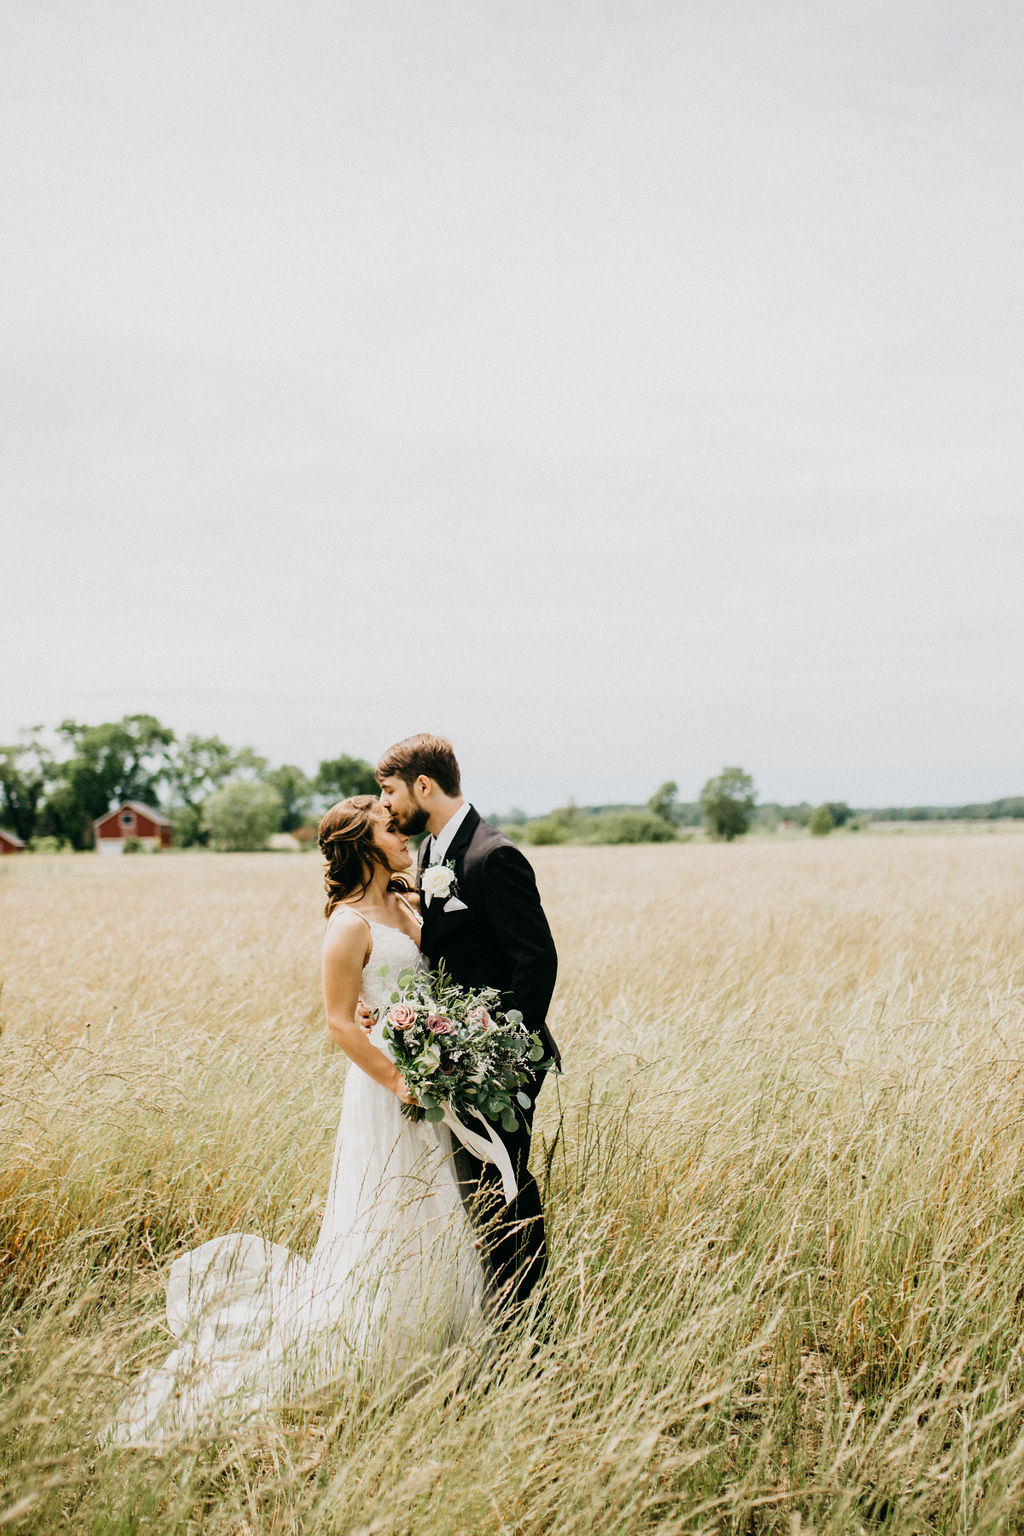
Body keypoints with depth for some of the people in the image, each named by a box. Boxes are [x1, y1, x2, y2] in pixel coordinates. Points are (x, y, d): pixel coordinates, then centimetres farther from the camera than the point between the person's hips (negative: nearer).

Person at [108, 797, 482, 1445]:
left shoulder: (408, 905, 8)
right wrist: (399, 1083, -18)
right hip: (386, 1082, -8)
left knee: (433, 1220, 15)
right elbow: (341, 1023, -16)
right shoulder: (350, 924, -15)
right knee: (388, 1222, 0)